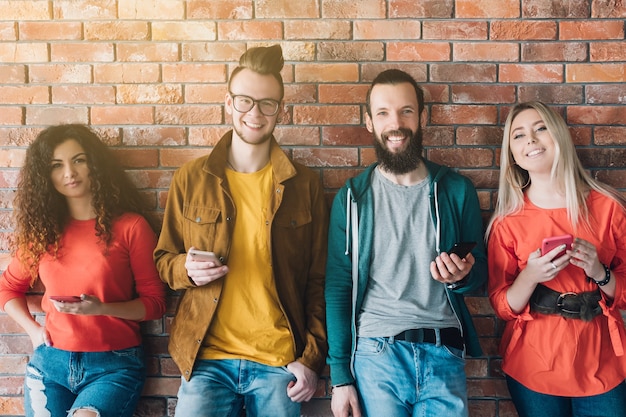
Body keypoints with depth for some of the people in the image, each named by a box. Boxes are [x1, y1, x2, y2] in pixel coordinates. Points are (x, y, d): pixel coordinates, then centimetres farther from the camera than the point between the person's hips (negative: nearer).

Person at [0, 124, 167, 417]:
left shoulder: (130, 226, -6)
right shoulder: (41, 229, 7)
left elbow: (155, 302, -4)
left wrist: (102, 308, -19)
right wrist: (33, 330, 4)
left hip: (114, 365, -4)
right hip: (49, 363, 4)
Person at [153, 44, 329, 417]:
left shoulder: (305, 185, 2)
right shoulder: (191, 179, 3)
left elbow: (318, 282, 3)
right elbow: (164, 259, 11)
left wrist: (312, 358, -2)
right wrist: (186, 269, -11)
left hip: (280, 362, 0)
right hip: (206, 359, 0)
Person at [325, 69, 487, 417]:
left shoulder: (457, 190, 4)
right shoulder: (352, 197, 2)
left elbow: (480, 272, 10)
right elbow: (338, 288, 1)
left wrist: (462, 275, -15)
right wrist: (340, 377, -4)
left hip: (444, 354, 1)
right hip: (375, 353, -1)